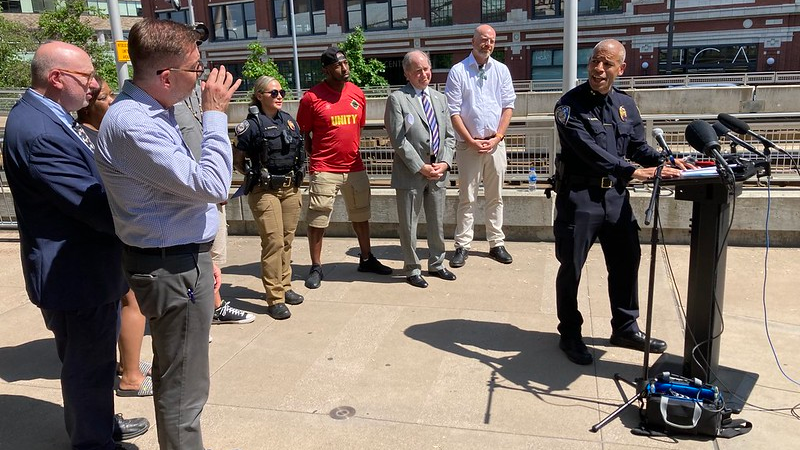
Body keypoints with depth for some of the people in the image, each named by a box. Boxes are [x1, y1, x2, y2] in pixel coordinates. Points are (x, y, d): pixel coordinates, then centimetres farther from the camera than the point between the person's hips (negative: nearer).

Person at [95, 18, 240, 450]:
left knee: (175, 379, 23)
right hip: (173, 268, -10)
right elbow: (212, 185, -25)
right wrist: (215, 114, -16)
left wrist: (200, 257, 20)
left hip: (180, 259, 10)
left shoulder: (148, 112, 9)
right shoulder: (132, 124, -23)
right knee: (184, 389, 3)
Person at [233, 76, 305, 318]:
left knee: (287, 240, 11)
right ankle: (275, 299, -4)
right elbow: (237, 160, -2)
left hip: (291, 189, 6)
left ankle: (285, 286, 25)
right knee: (273, 242, -9)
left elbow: (300, 153, 23)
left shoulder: (290, 121, 11)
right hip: (265, 191, -6)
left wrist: (297, 173, 12)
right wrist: (255, 175, -4)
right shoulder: (252, 124, -6)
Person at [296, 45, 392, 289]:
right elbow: (303, 133, 0)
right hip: (324, 170, -5)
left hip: (355, 167, 5)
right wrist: (316, 157, -2)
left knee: (361, 215, 16)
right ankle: (316, 267, 14)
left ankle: (366, 259, 32)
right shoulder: (311, 97, -9)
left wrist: (352, 152, 14)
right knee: (317, 220, 1)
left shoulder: (358, 94, 4)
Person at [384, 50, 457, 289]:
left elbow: (449, 135, 12)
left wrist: (445, 163, -4)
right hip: (410, 173, -5)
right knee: (409, 225, 6)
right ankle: (412, 269, 20)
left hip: (438, 173, 5)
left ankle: (436, 264, 32)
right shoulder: (397, 99, -7)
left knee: (437, 223, 15)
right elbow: (398, 140, -13)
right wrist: (421, 167, -15)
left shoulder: (439, 98, 12)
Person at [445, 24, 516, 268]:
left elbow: (508, 106, 6)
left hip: (495, 143, 3)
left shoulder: (501, 70, 8)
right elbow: (454, 111, -5)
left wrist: (497, 137, -5)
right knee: (467, 197, 1)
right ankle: (462, 246, 7)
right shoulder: (458, 71, -2)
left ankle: (496, 243, 17)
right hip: (468, 144, -3)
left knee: (495, 196, 9)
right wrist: (472, 141, -9)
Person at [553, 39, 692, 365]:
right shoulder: (571, 104, -11)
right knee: (572, 266, 2)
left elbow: (638, 146, 14)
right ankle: (569, 334, 19)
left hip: (615, 194, 6)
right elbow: (588, 151, -22)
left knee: (626, 261, 14)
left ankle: (625, 328, 32)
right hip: (579, 195, -6)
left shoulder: (626, 105, 10)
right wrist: (632, 171, -27)